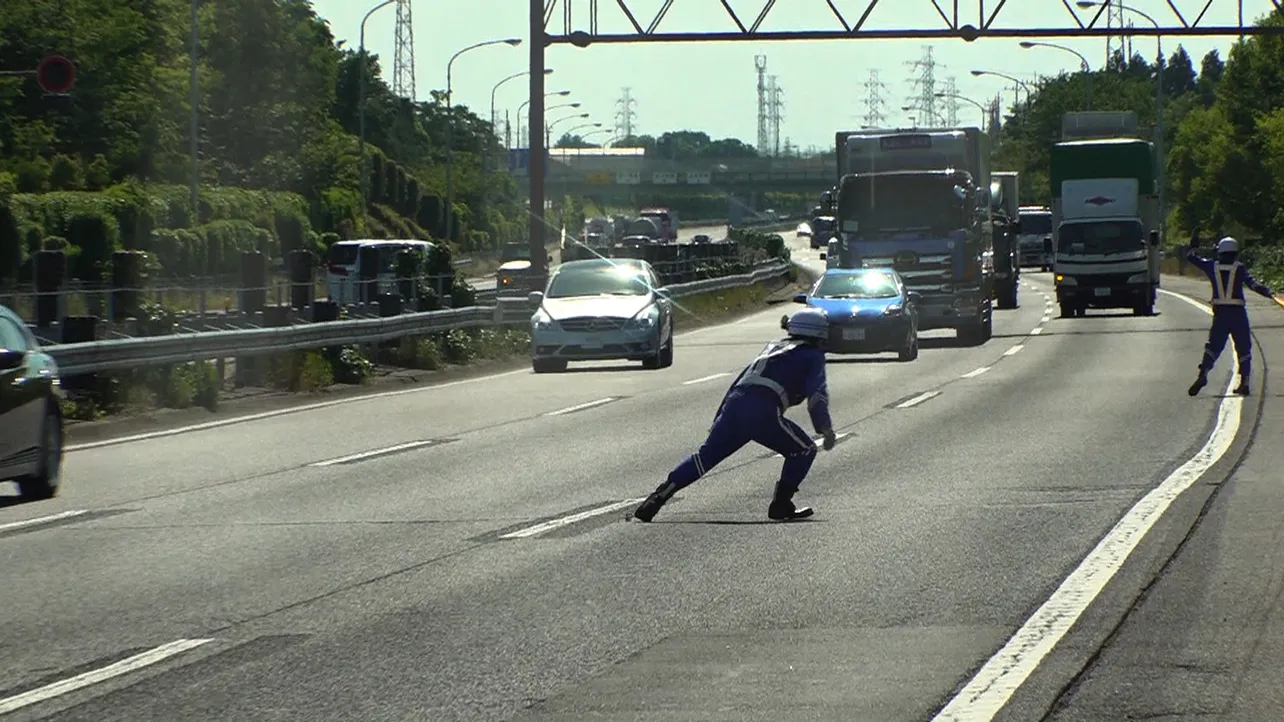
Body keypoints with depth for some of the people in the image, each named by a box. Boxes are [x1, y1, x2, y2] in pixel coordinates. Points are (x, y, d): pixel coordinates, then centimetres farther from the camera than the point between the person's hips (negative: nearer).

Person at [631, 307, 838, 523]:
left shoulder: (774, 348, 34)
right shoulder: (812, 356, 15)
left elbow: (739, 382, 33)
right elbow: (817, 392, -4)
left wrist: (719, 419, 36)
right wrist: (825, 428, -14)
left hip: (733, 407, 6)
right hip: (763, 412, -6)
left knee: (706, 456, 12)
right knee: (804, 450, 11)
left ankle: (658, 498, 4)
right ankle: (781, 505, 5)